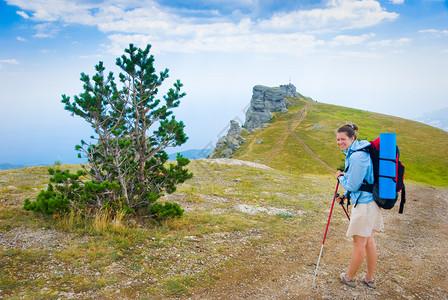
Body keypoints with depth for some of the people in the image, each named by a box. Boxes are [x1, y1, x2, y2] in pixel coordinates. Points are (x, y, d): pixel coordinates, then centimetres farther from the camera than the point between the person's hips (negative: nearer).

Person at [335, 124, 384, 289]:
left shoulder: (357, 156, -23)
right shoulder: (353, 152, 10)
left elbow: (352, 185, -19)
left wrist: (340, 177, -1)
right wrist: (346, 195, 18)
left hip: (364, 203, -10)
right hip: (371, 201, 10)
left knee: (359, 243, 5)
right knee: (369, 240, 18)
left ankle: (350, 277, 22)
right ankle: (369, 278, 31)